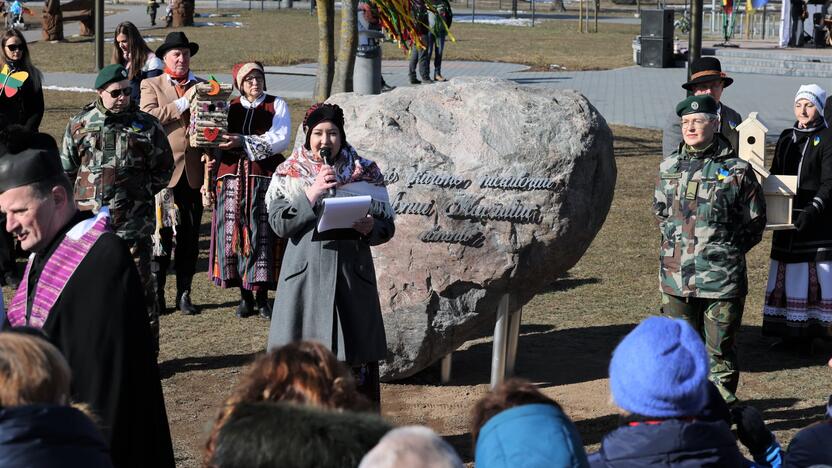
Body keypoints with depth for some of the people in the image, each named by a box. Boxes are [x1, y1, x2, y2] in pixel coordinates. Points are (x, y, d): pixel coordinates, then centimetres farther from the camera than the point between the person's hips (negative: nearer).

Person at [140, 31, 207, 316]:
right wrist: (183, 102, -12)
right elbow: (148, 116, -11)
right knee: (162, 232, -4)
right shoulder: (151, 86, 7)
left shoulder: (201, 87, 16)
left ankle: (184, 293, 13)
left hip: (194, 170, 3)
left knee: (190, 235, 6)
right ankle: (156, 293, 4)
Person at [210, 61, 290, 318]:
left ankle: (262, 296, 0)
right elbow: (219, 140, 16)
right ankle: (245, 295, 7)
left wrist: (243, 142, -13)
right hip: (233, 176, 3)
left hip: (265, 176, -3)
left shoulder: (277, 105, 5)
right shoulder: (230, 108, 15)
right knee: (235, 233, -2)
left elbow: (281, 140, -7)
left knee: (263, 235, -6)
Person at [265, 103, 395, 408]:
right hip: (306, 273, 0)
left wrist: (370, 227, -15)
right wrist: (312, 194, -15)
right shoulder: (290, 174, 6)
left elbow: (387, 227, 7)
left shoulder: (365, 172, 7)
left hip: (351, 275, 0)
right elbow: (279, 224, -5)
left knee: (357, 359, -1)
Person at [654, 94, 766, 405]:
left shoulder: (736, 170, -4)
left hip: (722, 279, -3)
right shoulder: (669, 167, 7)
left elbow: (755, 222, 4)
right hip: (676, 277, 4)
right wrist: (677, 244, 11)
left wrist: (726, 251, 2)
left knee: (721, 349, 4)